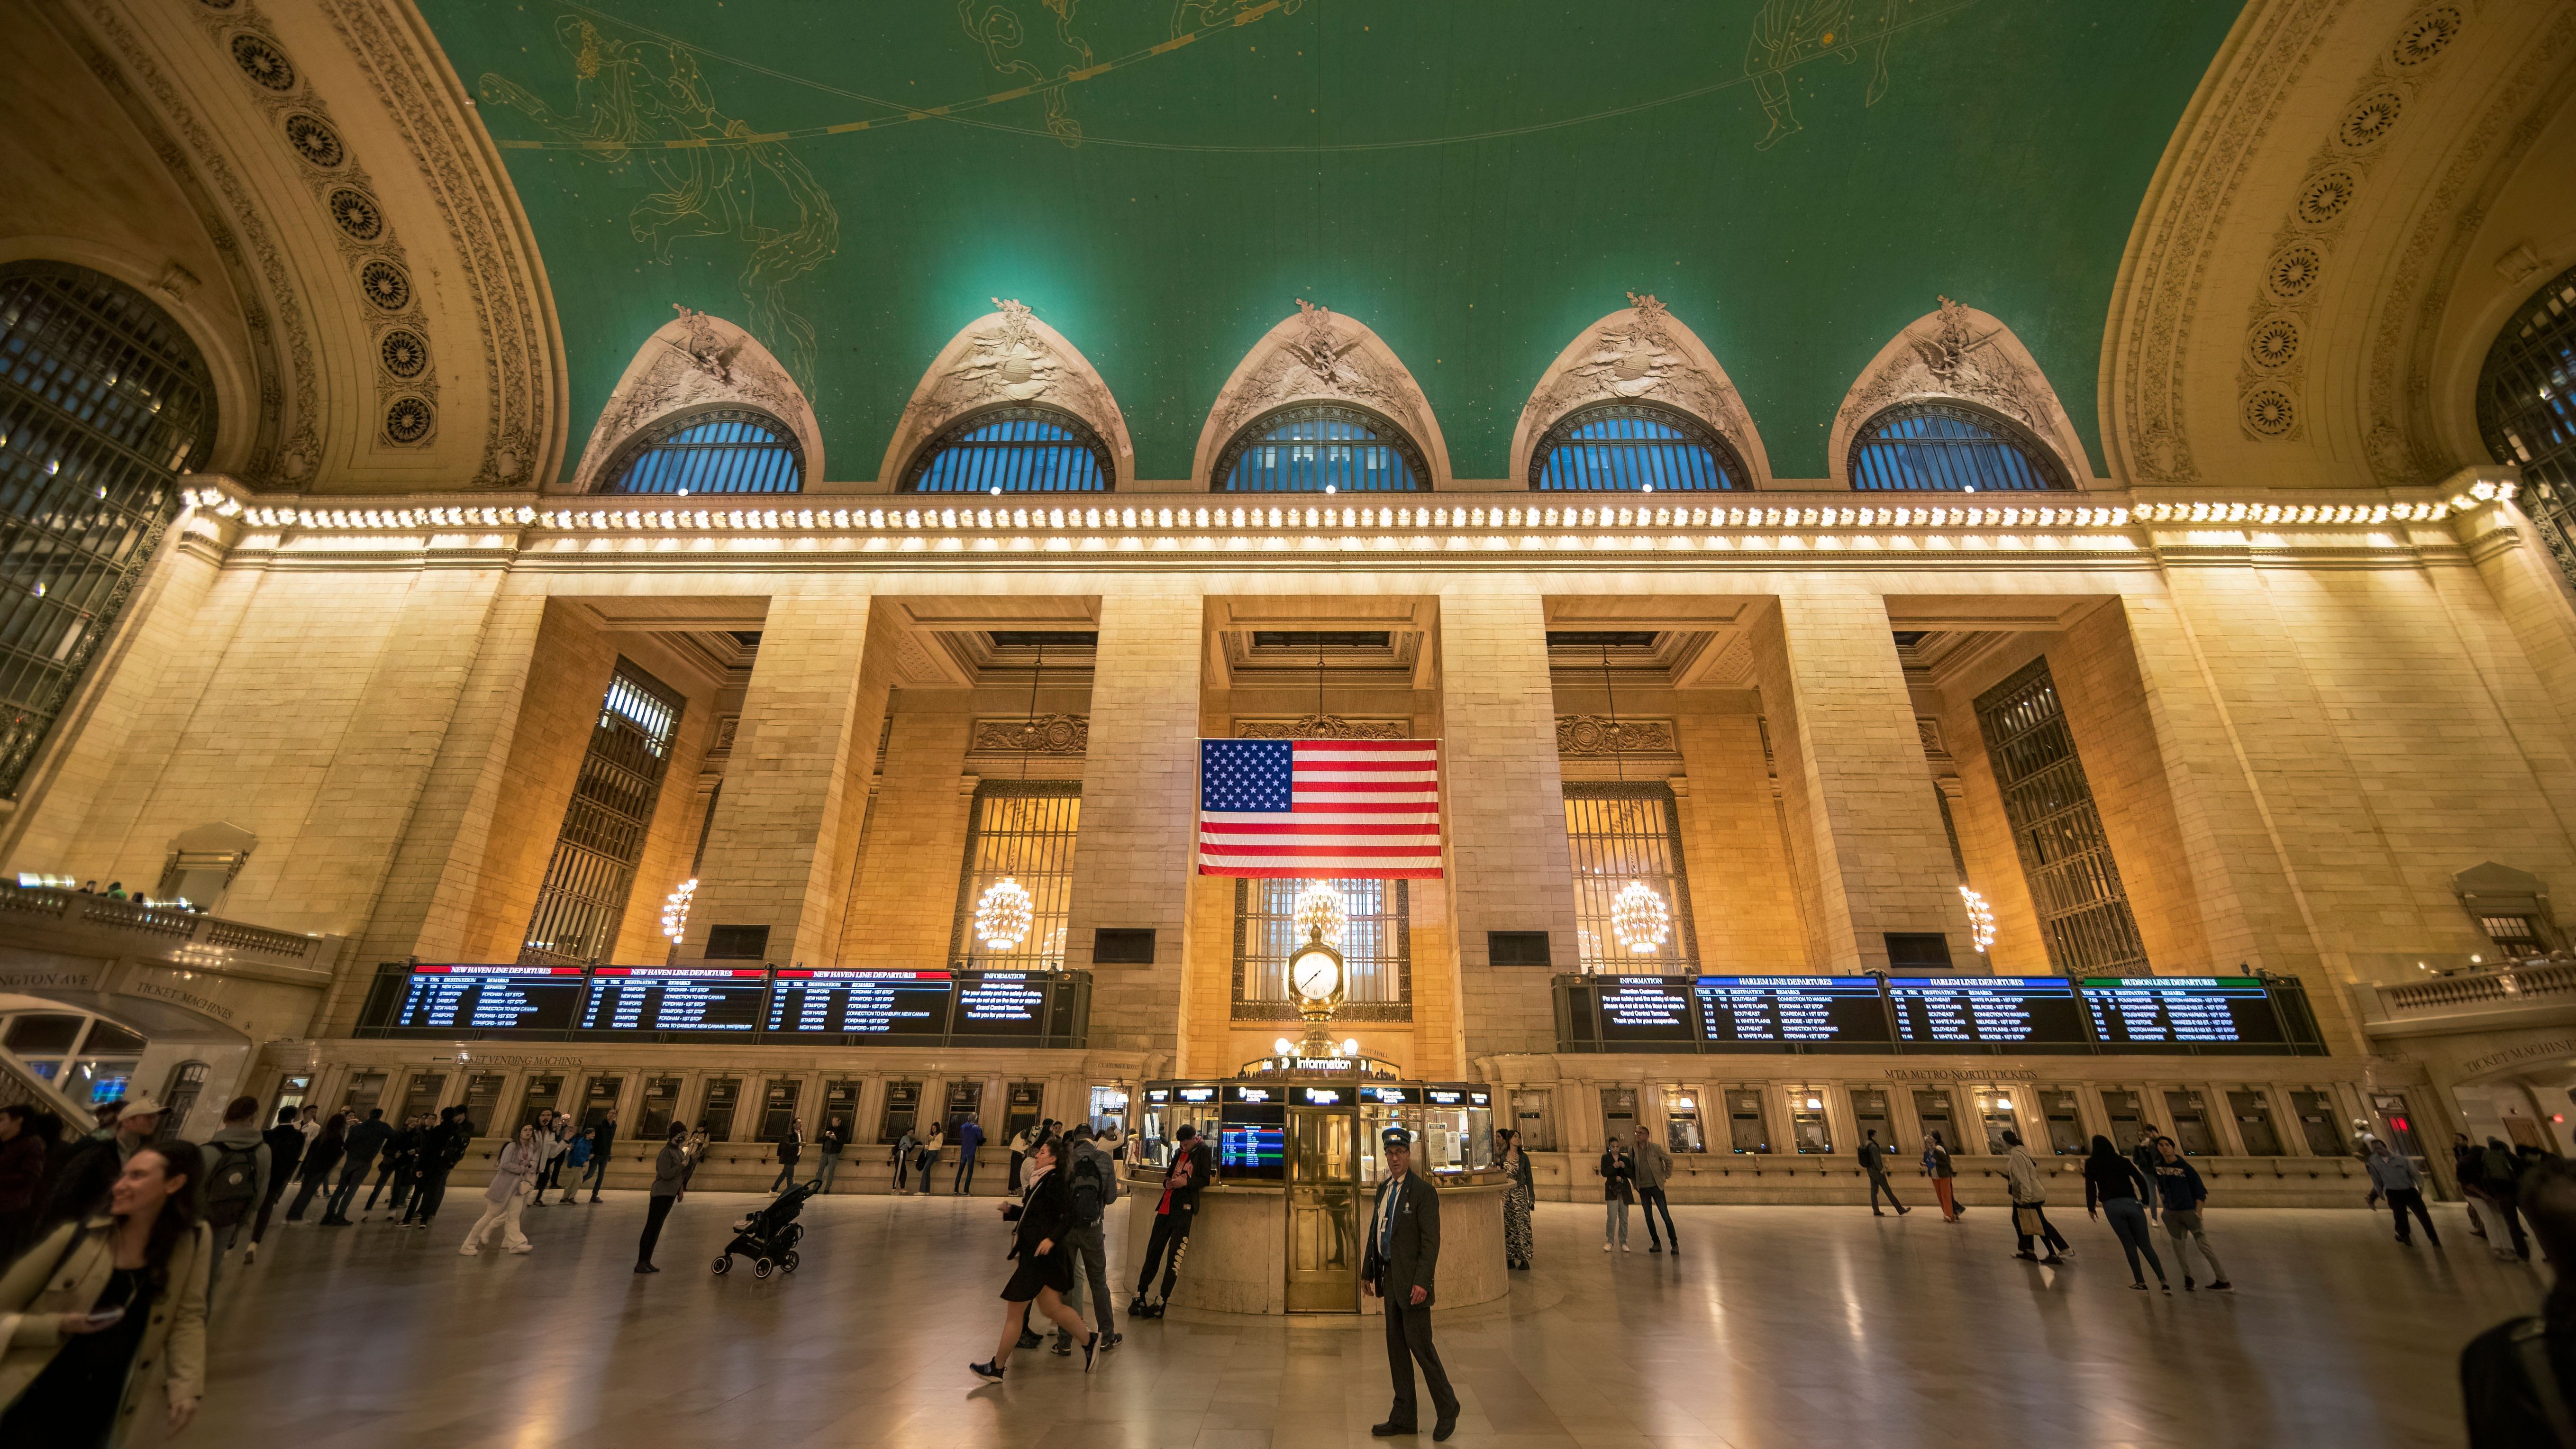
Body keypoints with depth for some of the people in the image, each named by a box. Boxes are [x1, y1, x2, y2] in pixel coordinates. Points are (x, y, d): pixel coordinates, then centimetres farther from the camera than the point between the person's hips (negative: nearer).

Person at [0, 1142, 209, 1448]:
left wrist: (186, 1387, -13)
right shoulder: (77, 1236, -9)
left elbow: (188, 1316, -4)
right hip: (33, 1401, -1)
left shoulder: (195, 1241, -5)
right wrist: (60, 1325, -19)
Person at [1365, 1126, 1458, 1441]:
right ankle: (1404, 1418, 26)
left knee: (1420, 1345, 0)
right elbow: (1375, 1231, 14)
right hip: (1389, 1278, 7)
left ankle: (1447, 1409, 21)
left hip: (1412, 1281, -7)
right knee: (1396, 1347, 14)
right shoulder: (1384, 1188, 9)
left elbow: (1431, 1241, -16)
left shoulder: (1423, 1191, -13)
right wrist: (1367, 1271, 14)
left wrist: (1422, 1282, -21)